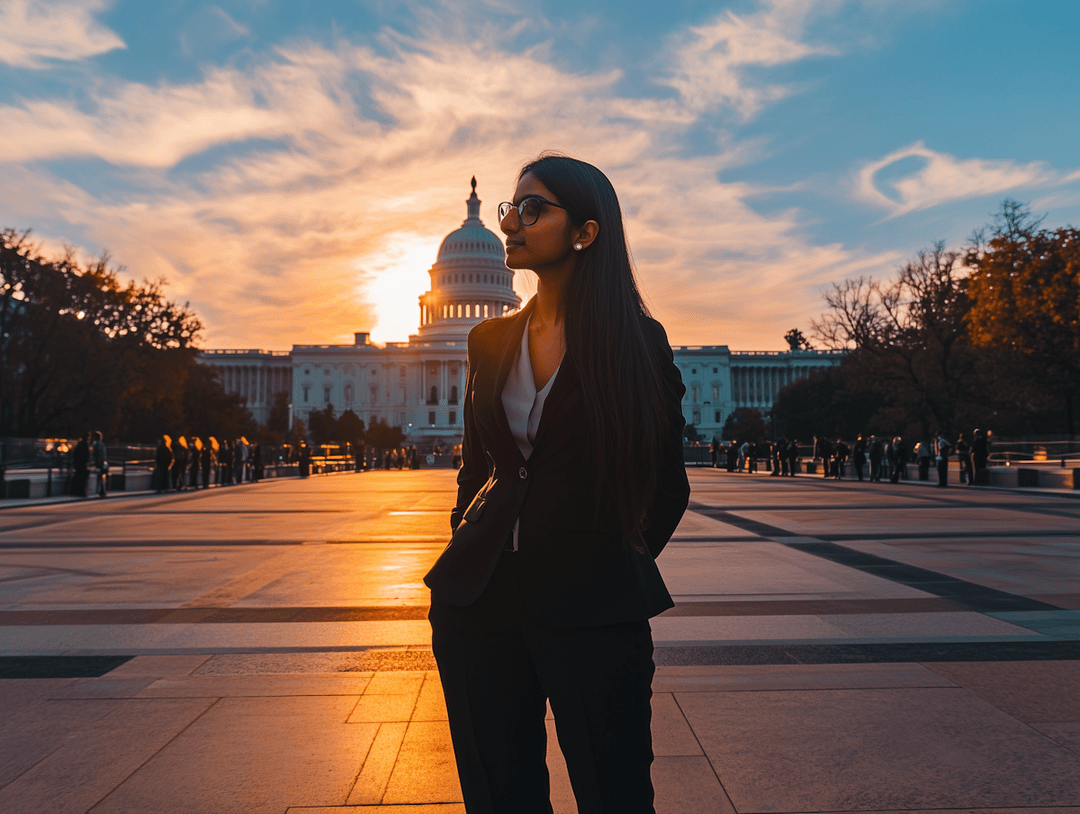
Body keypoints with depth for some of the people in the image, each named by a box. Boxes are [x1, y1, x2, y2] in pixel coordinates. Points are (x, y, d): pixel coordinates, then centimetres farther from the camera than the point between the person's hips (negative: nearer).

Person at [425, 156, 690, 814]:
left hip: (591, 611, -4)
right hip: (481, 601, 4)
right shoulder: (491, 342, 9)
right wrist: (466, 544, 7)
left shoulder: (636, 339, -3)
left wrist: (618, 568, 4)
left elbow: (667, 485, 4)